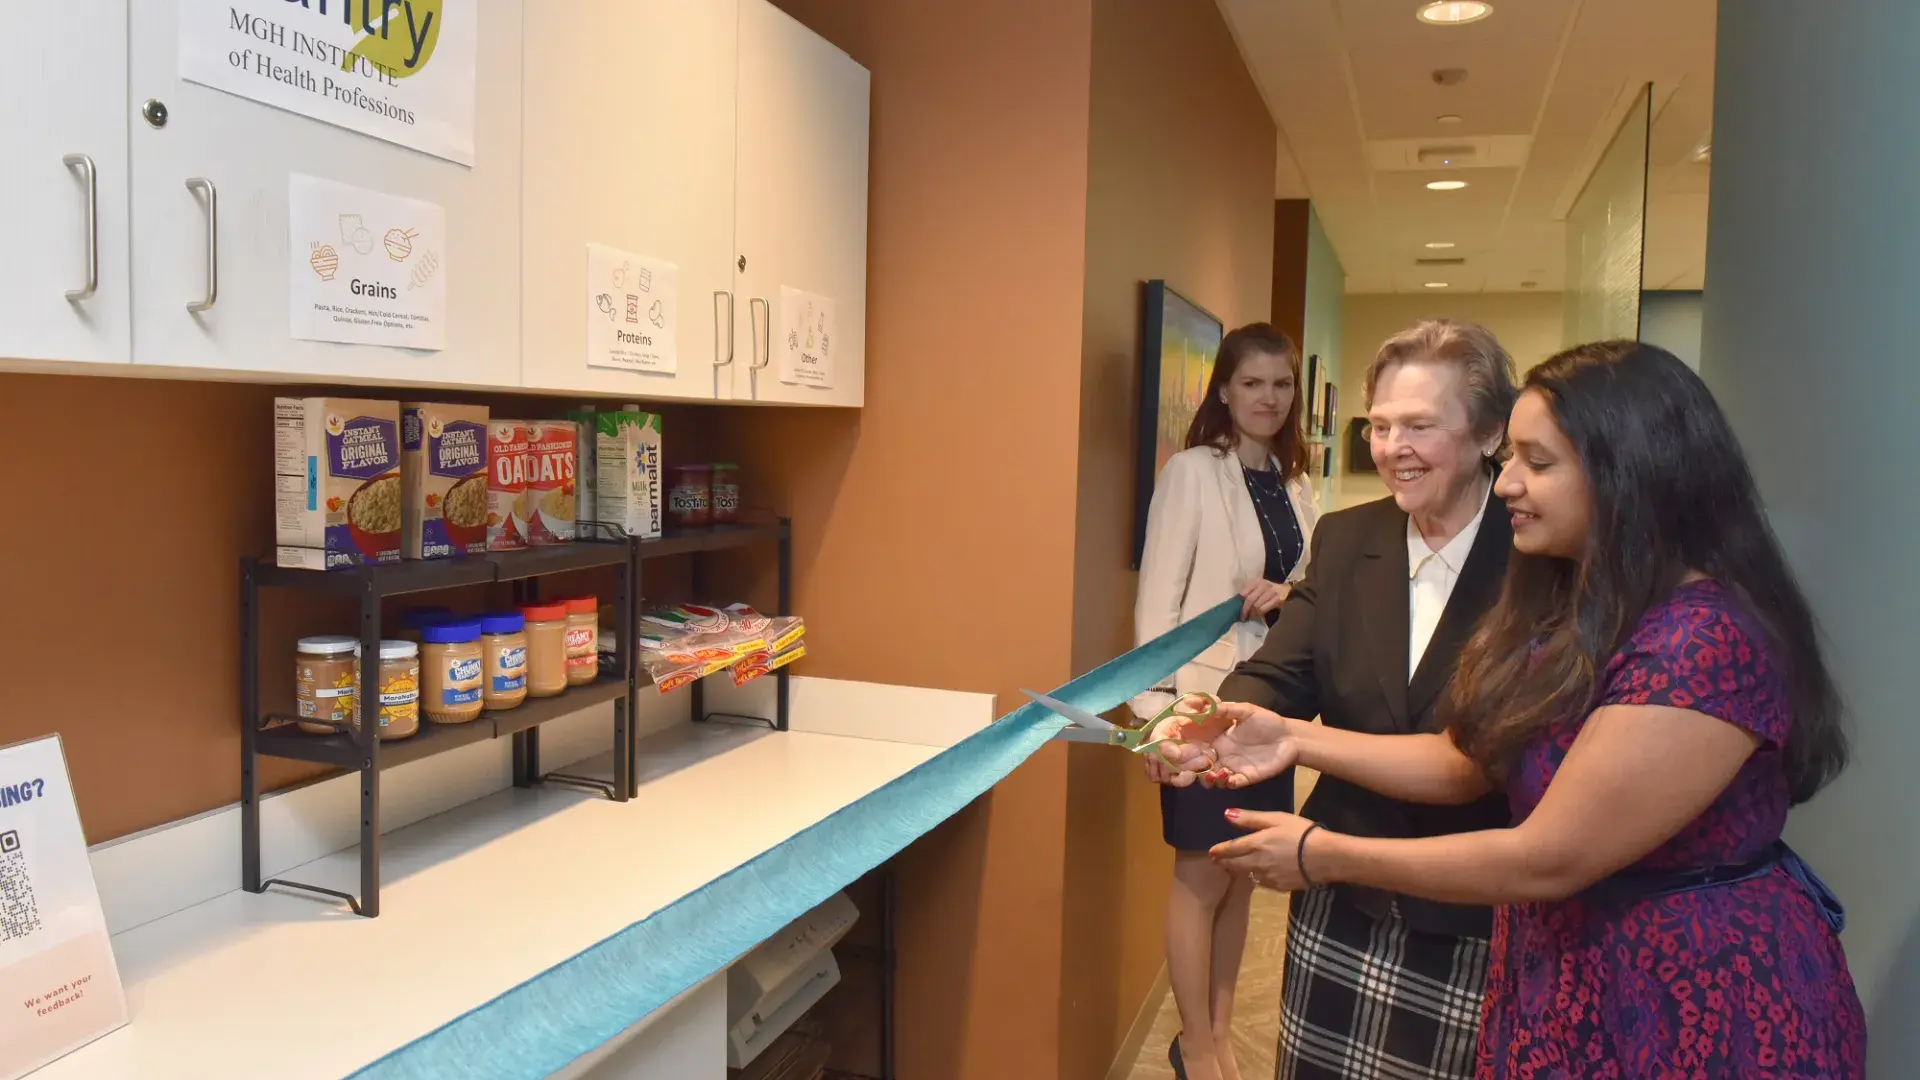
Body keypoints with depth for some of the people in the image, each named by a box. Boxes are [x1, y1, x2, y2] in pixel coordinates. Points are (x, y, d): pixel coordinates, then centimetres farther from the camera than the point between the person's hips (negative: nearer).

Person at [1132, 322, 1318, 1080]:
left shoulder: (1294, 484, 8)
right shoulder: (1191, 472, -10)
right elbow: (1158, 593, -12)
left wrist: (1290, 596, -10)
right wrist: (1155, 705, -17)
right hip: (1206, 698, -6)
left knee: (1242, 875, 15)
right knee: (1202, 878, 5)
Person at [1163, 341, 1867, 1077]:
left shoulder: (1708, 641, -28)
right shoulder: (1569, 607, 3)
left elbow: (1547, 861, -27)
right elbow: (1467, 761, 6)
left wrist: (1325, 857, -19)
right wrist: (1296, 740, -3)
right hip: (1562, 976, 8)